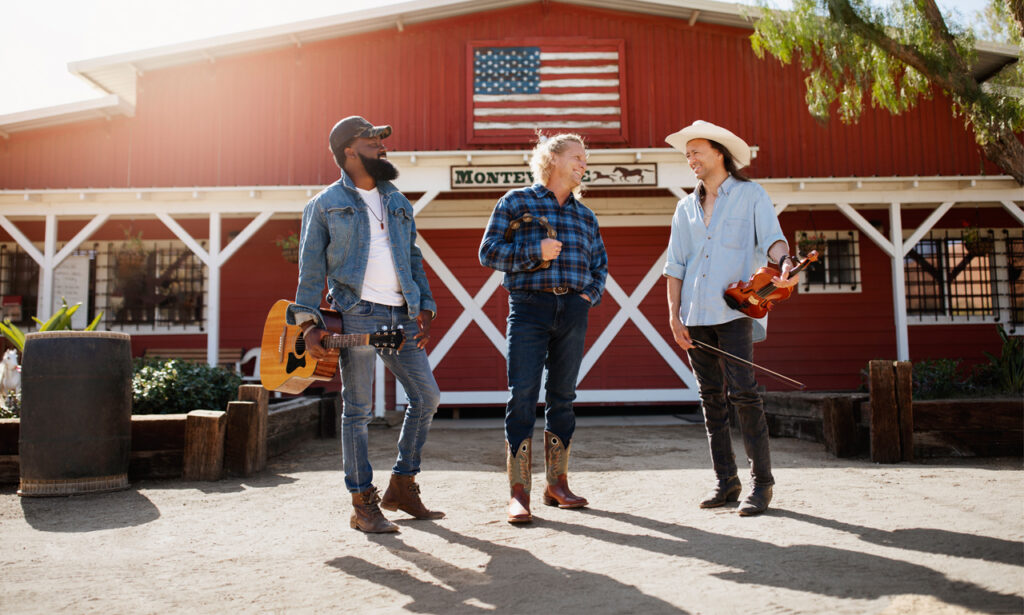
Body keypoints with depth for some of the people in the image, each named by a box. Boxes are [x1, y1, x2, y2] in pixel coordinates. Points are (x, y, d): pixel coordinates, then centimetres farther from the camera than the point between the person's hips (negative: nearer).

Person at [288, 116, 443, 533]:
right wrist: (308, 323, -8)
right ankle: (363, 504, 9)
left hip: (401, 317, 5)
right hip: (357, 314, -5)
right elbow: (311, 268, 2)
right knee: (358, 410, -2)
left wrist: (424, 309, 9)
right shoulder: (326, 203, 7)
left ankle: (402, 487, 18)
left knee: (427, 397, 3)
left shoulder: (398, 202, 21)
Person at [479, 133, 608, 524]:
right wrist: (535, 252, -11)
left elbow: (600, 262, 25)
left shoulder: (585, 215, 19)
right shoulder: (517, 202, 5)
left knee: (563, 396, 8)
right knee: (522, 397, -8)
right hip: (529, 306, -5)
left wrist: (592, 294, 7)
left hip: (573, 310, 5)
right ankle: (519, 491, -2)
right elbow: (489, 252, -1)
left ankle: (557, 484, 18)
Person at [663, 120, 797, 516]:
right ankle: (726, 481, 15)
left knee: (743, 391, -12)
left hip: (735, 309, -5)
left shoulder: (750, 195, 6)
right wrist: (674, 315, 6)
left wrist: (784, 263, -30)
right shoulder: (686, 208, 18)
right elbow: (675, 265, 15)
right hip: (695, 315, 5)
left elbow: (771, 238, -7)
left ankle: (761, 483, -1)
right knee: (711, 396, 6)